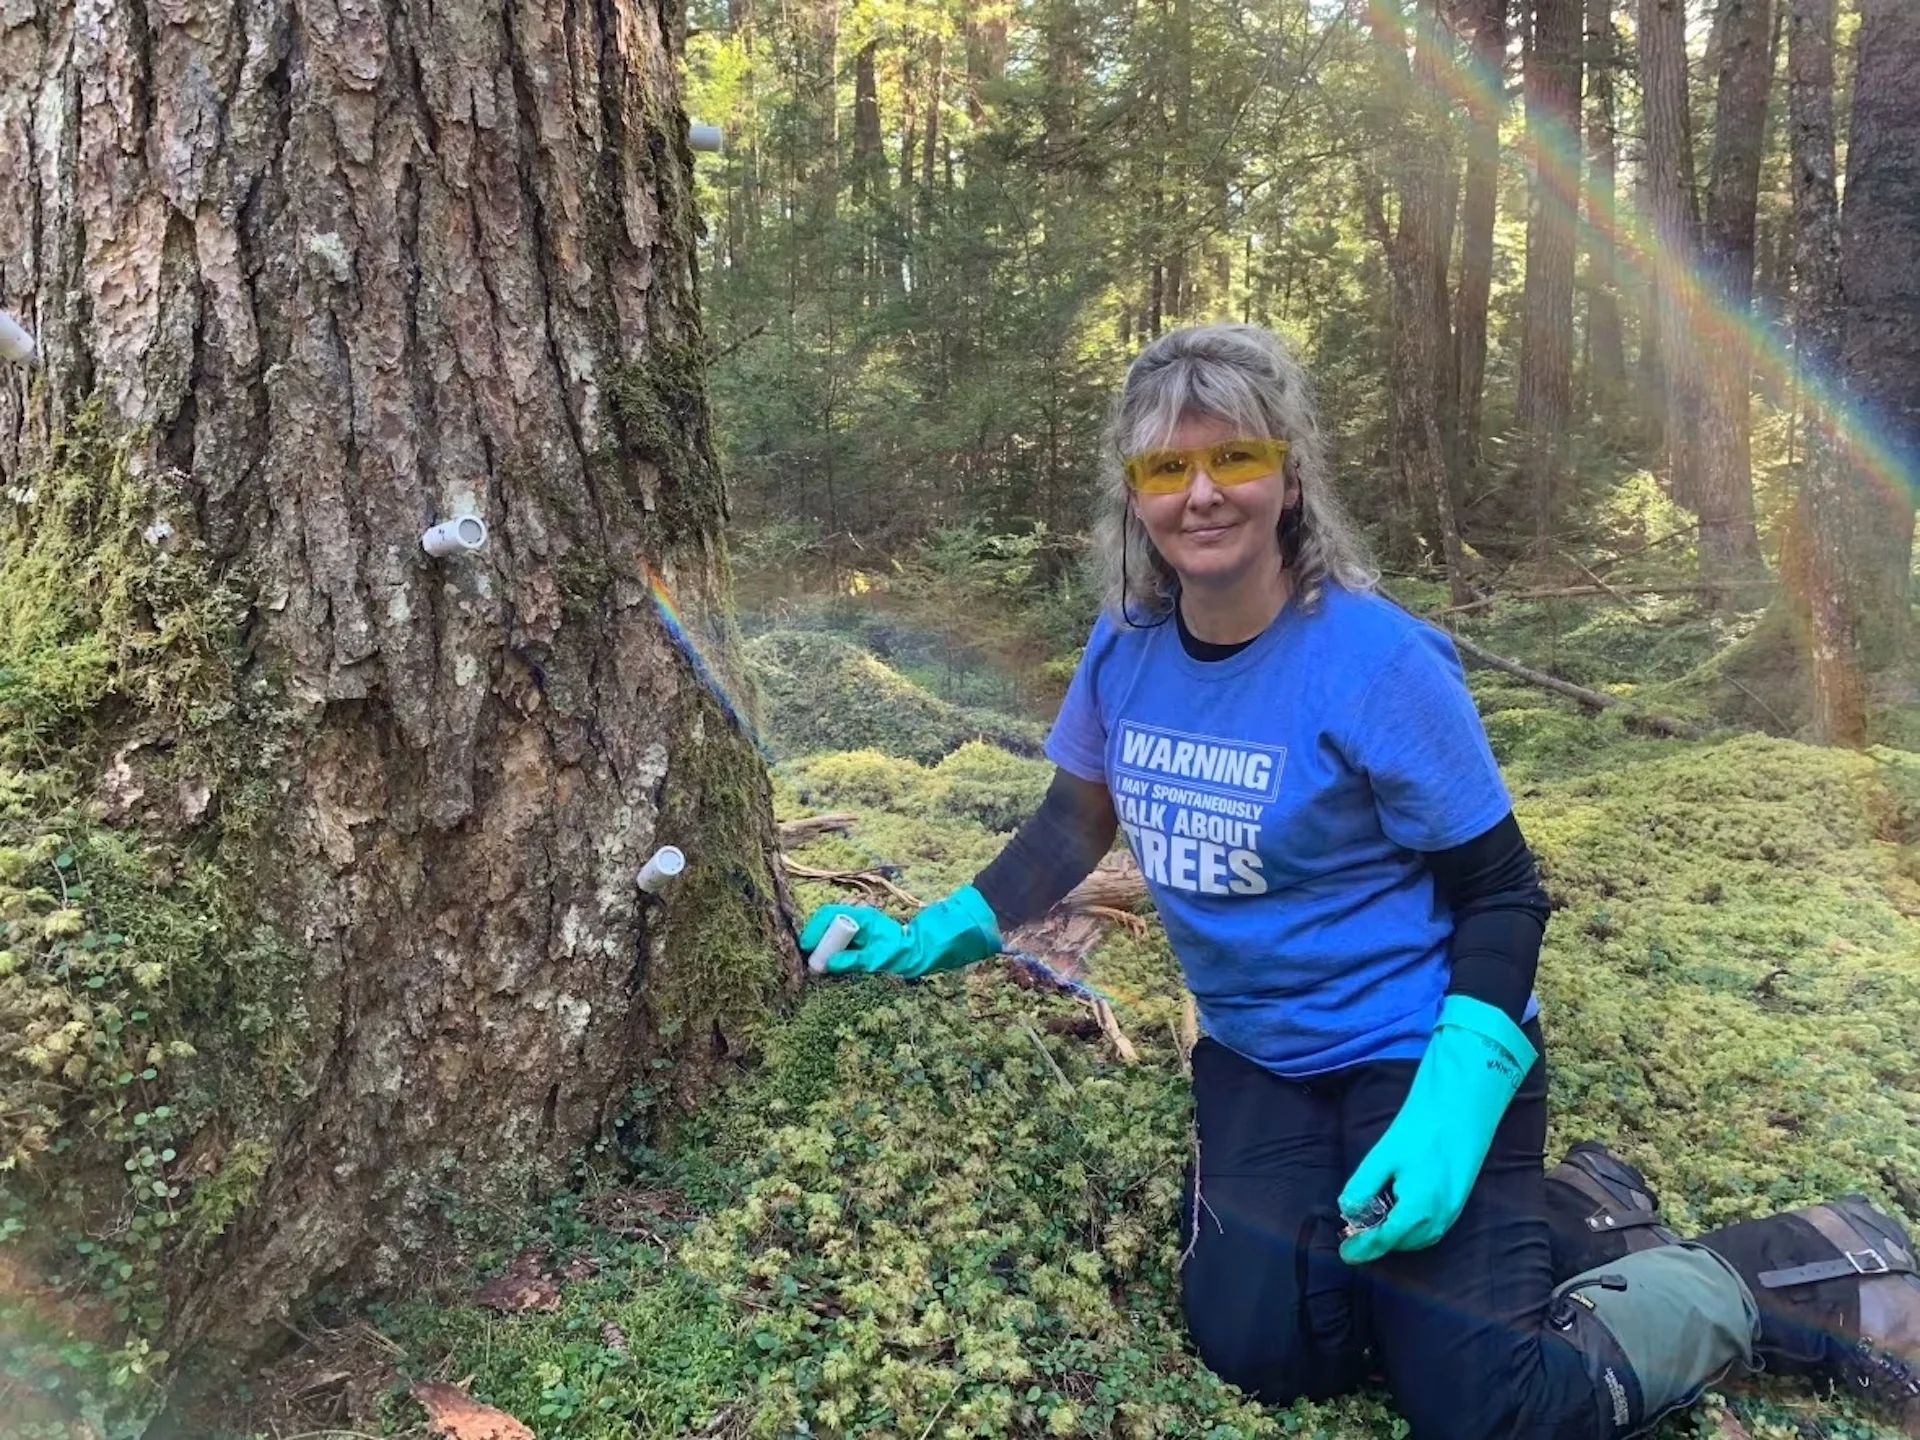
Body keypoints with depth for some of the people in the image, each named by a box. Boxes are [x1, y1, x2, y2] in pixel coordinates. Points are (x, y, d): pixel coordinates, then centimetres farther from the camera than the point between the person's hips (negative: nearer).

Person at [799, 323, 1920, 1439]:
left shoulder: (1377, 661, -23)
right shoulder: (1124, 647, -7)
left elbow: (1503, 895, -16)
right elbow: (1074, 825, 7)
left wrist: (1450, 1109, -27)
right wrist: (933, 938, -2)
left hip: (1420, 1047, -5)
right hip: (1257, 1053, 6)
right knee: (1257, 1350, -6)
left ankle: (1806, 1275, 15)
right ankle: (1542, 1220, 16)